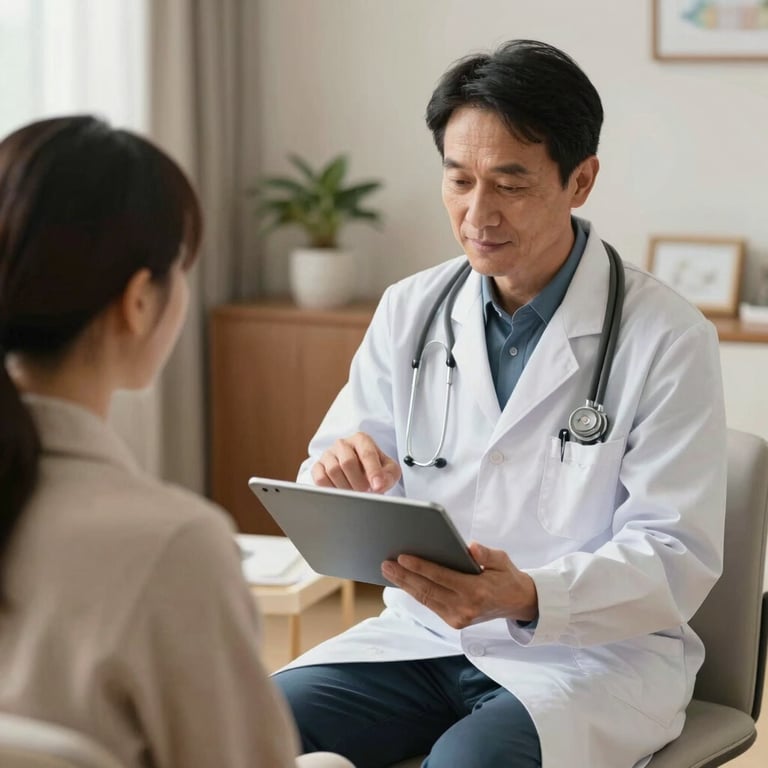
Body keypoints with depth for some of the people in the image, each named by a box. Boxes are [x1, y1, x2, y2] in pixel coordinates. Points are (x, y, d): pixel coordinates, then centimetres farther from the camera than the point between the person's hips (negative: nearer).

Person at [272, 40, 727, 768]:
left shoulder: (667, 338, -8)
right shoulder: (408, 311, 5)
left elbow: (678, 557, -12)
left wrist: (528, 598, -30)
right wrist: (335, 479, -18)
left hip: (597, 651, -4)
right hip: (422, 634, 4)